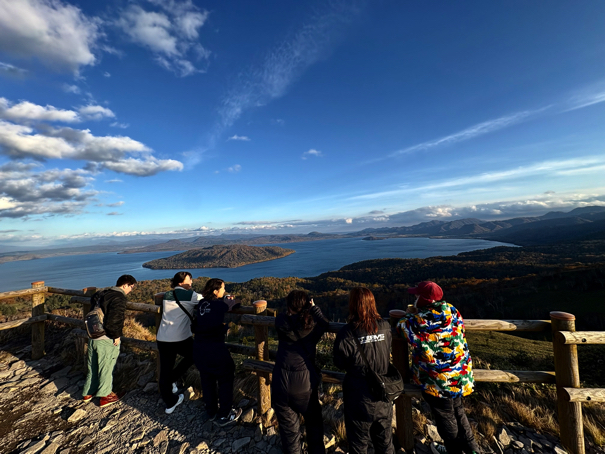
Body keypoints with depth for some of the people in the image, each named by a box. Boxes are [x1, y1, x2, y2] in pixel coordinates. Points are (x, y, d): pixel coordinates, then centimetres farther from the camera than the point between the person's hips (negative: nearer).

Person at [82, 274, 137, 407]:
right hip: (107, 340, -8)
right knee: (106, 368, 8)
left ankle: (88, 393, 37)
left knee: (92, 366, 23)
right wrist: (117, 335, -15)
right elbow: (114, 320, -28)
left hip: (93, 336, 8)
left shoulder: (103, 293, 6)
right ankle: (105, 396, 21)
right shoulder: (119, 298, -22)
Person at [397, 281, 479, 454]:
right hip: (461, 375, 6)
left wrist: (410, 313, 7)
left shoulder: (419, 321, -28)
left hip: (439, 382, -6)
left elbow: (402, 326, -7)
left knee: (446, 418, 21)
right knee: (458, 412, 30)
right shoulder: (452, 311, -12)